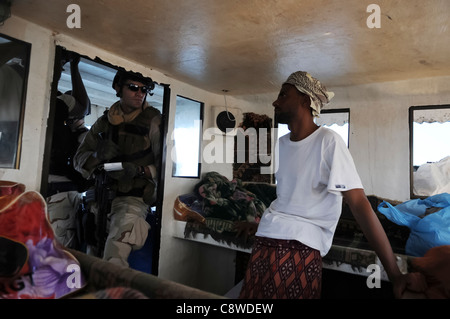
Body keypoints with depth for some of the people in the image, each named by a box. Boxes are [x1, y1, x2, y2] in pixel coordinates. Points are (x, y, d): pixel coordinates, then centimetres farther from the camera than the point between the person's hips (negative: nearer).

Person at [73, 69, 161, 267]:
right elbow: (79, 159, 13)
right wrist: (97, 156, -8)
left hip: (133, 198, -4)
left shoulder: (153, 121, 0)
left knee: (114, 257, -21)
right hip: (102, 195, 5)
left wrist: (140, 171, -20)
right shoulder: (104, 122, 14)